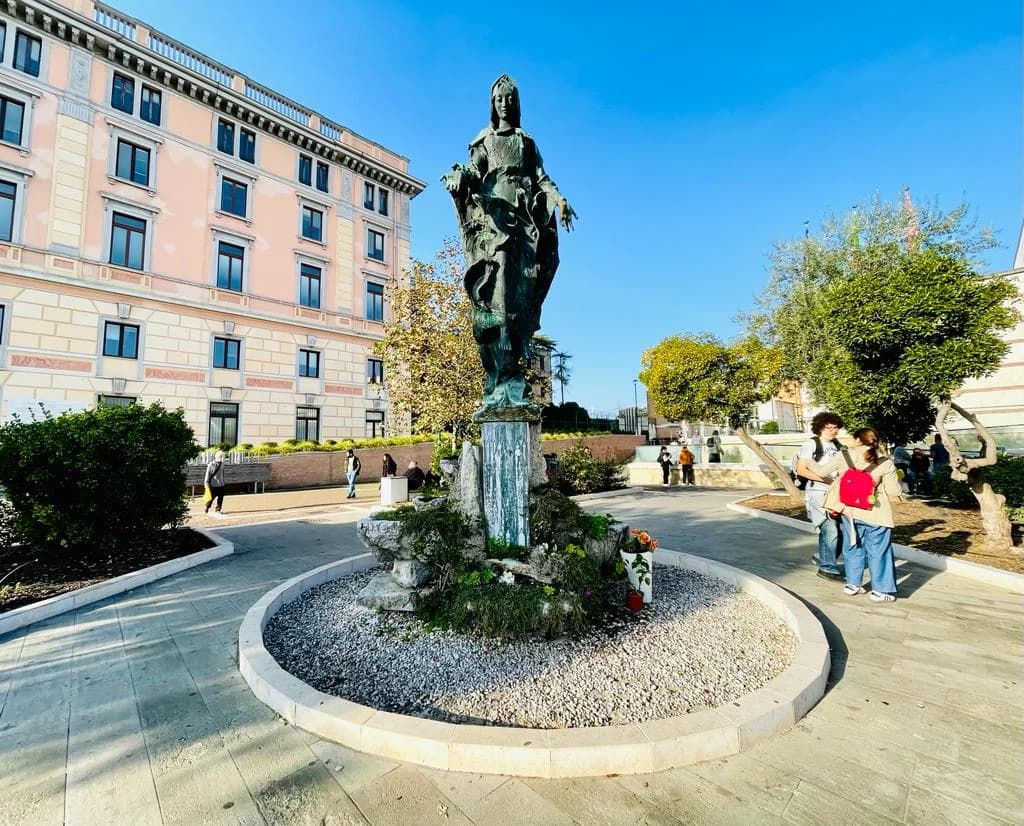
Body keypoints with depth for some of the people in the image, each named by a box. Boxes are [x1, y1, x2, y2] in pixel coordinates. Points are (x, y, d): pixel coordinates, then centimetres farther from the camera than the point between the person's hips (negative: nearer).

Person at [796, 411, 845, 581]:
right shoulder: (811, 444, -9)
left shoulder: (837, 445, 13)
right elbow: (801, 470, -15)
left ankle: (822, 557, 31)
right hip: (818, 493, -7)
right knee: (830, 531, -7)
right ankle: (827, 568, 7)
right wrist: (827, 479, -19)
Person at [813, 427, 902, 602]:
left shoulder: (844, 455, -6)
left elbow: (822, 471, -1)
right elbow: (894, 493, -3)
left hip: (849, 510, 2)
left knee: (854, 547, 18)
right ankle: (880, 590, 18)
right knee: (878, 551, 11)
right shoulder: (885, 463, -7)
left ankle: (852, 584, 27)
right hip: (875, 513, -2)